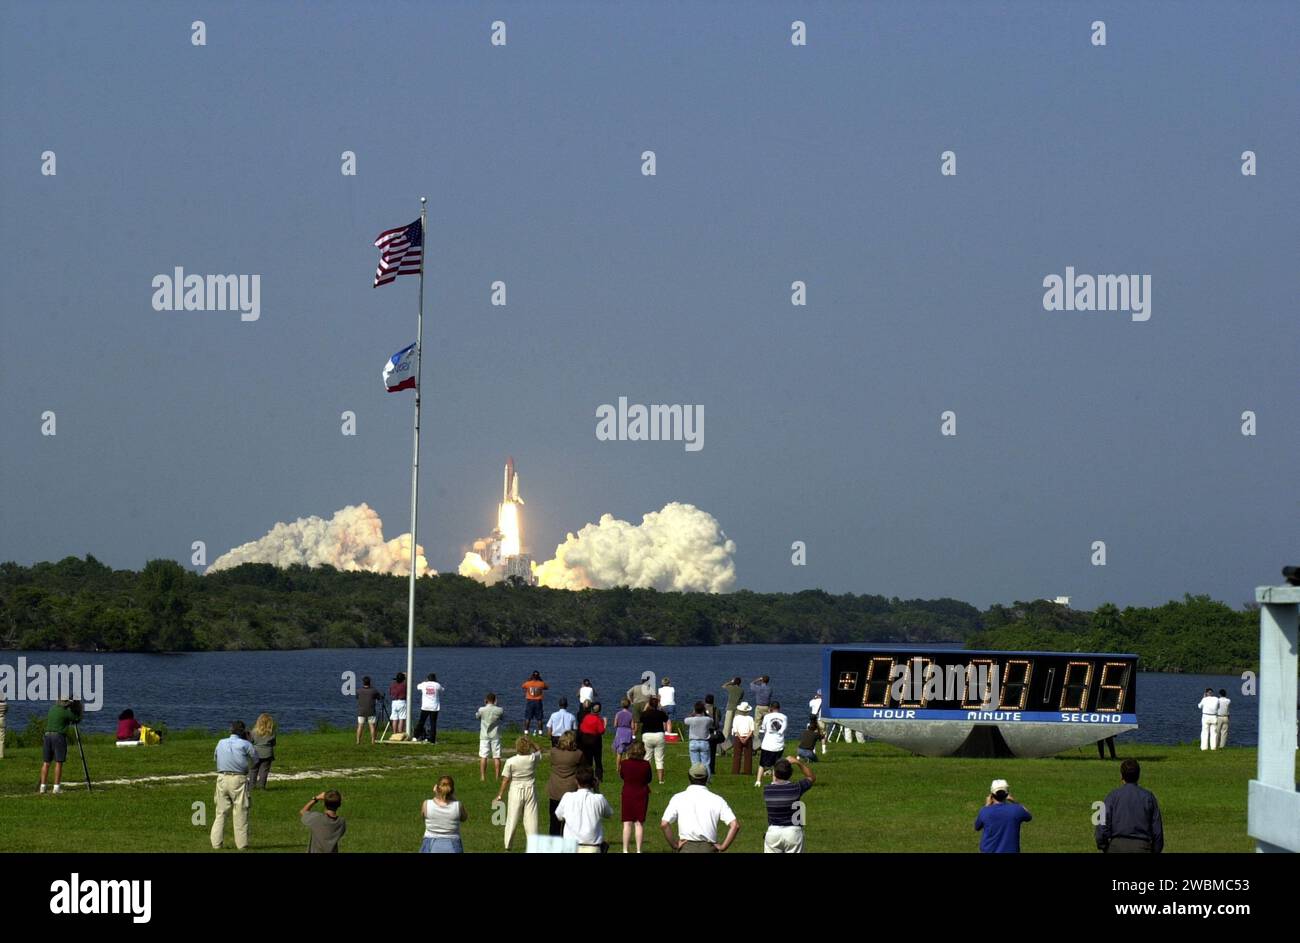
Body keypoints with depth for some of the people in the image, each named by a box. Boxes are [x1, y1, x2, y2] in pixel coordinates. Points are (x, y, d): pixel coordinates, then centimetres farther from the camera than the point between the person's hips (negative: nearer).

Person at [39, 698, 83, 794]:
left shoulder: (52, 708, 13)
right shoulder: (65, 712, -6)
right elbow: (77, 719, 2)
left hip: (47, 735, 6)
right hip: (59, 736, -6)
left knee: (46, 762, 6)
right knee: (58, 762, -2)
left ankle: (42, 786, 3)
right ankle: (56, 786, -6)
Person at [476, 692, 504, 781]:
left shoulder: (482, 710, -10)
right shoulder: (499, 710, -7)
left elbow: (477, 716, 10)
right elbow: (503, 717, 12)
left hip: (484, 736, -1)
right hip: (495, 736, 1)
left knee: (483, 757, 2)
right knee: (496, 757, 5)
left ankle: (482, 777, -1)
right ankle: (497, 777, 7)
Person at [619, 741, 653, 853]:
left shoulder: (624, 764, -11)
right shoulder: (646, 765, -11)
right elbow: (648, 779, 3)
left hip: (627, 794, 0)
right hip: (642, 795, 0)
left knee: (627, 823, 4)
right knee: (639, 823, 6)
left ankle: (625, 850, 2)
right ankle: (638, 850, 6)